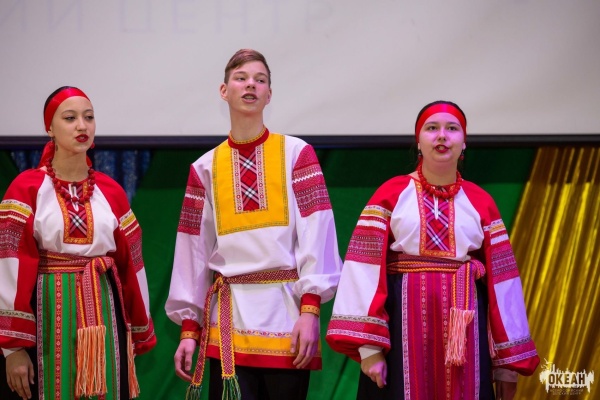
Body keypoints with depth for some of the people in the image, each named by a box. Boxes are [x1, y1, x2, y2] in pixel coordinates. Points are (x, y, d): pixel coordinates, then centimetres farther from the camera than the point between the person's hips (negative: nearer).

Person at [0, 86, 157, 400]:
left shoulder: (111, 192, 9)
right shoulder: (26, 189, -3)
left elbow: (130, 265, 12)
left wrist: (138, 334, 12)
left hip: (104, 319, 3)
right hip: (48, 320, -3)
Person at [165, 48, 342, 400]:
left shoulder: (297, 154, 3)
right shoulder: (206, 168, 9)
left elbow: (315, 236, -5)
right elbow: (194, 252, 9)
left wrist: (310, 309, -14)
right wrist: (189, 327, 5)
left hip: (287, 312, -1)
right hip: (228, 319, 1)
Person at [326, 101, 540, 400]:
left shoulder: (480, 203, 10)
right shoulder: (391, 195, 3)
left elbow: (501, 279, 8)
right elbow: (365, 269, -4)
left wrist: (507, 363, 3)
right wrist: (369, 347, -14)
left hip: (465, 332, 2)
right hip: (402, 327, -2)